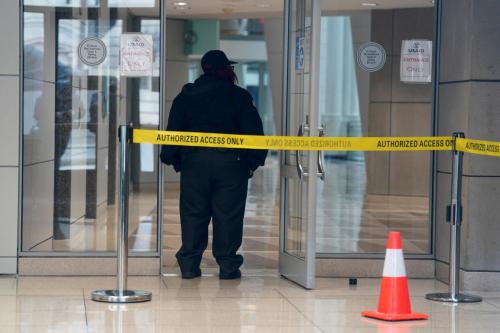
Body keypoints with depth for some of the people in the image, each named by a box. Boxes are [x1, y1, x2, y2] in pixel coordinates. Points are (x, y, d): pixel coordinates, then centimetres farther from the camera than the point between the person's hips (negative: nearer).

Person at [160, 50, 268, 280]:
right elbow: (254, 130, -1)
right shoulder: (239, 96, 1)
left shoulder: (185, 96, 8)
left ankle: (189, 264, 6)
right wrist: (255, 160, 5)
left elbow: (174, 130, 6)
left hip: (194, 162, 2)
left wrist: (172, 158, 12)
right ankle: (227, 265, 4)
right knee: (228, 215, 2)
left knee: (193, 213, 7)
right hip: (231, 163, -2)